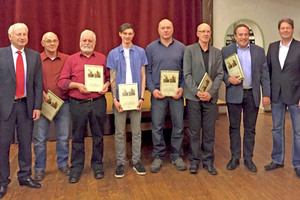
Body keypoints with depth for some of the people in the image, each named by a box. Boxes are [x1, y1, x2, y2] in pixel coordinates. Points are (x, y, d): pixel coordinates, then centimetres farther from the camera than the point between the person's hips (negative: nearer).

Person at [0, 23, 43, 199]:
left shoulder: (34, 56, 7)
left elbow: (38, 83, 5)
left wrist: (37, 106, 0)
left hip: (26, 105, 3)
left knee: (26, 142, 11)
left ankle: (25, 176, 25)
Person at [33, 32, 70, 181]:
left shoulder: (66, 59, 5)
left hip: (63, 103, 1)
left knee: (63, 136, 9)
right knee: (39, 138, 5)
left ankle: (63, 164, 27)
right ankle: (39, 168, 20)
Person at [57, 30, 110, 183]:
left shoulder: (102, 58, 10)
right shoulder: (71, 59, 7)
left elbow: (109, 77, 13)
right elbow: (61, 81, 2)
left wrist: (107, 84, -8)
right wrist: (77, 85, -12)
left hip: (98, 103, 1)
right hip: (78, 104, 0)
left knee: (98, 135, 9)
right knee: (77, 137, 7)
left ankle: (97, 165, 24)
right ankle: (76, 167, 19)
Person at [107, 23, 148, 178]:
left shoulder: (140, 52, 4)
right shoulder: (113, 54, 3)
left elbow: (143, 76, 4)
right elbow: (112, 78, 2)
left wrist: (141, 97, -4)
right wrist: (115, 99, -6)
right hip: (120, 98, 0)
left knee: (136, 131, 9)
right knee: (119, 132, 6)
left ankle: (136, 161, 21)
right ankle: (120, 163, 17)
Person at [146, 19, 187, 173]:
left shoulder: (181, 48, 7)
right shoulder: (151, 48, 4)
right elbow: (147, 71, 3)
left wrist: (182, 87, -6)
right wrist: (152, 89, -8)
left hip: (176, 93, 1)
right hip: (158, 93, -1)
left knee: (178, 126, 6)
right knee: (157, 127, 3)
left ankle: (176, 156, 21)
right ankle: (158, 157, 18)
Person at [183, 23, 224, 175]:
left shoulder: (217, 53, 12)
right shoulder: (189, 50, 3)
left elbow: (219, 74, 4)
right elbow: (187, 74, -3)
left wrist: (210, 92, -9)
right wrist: (197, 91, -13)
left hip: (210, 97, 2)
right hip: (193, 96, -2)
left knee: (209, 131, 6)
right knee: (194, 131, 3)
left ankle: (208, 161, 18)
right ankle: (194, 161, 16)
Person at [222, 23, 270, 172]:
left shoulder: (259, 51, 7)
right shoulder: (226, 51, 3)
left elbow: (264, 74, 5)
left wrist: (266, 94, -1)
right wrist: (228, 79, -16)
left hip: (252, 95, 1)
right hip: (234, 94, -1)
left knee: (250, 128, 8)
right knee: (234, 127, 7)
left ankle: (248, 158, 20)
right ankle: (235, 157, 19)